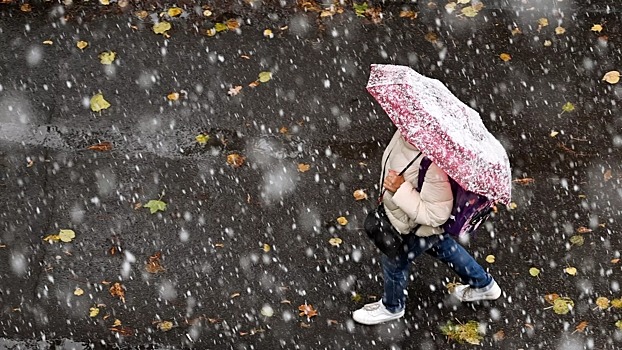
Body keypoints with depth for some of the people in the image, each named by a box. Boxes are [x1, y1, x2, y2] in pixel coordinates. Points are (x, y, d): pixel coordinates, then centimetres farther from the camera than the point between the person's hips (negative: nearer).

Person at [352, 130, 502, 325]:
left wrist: (401, 189, -39)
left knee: (394, 262, 20)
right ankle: (483, 285, 57)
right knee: (442, 247, 33)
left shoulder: (434, 167, -45)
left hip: (418, 229, -8)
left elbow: (435, 215, -36)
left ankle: (392, 307, 53)